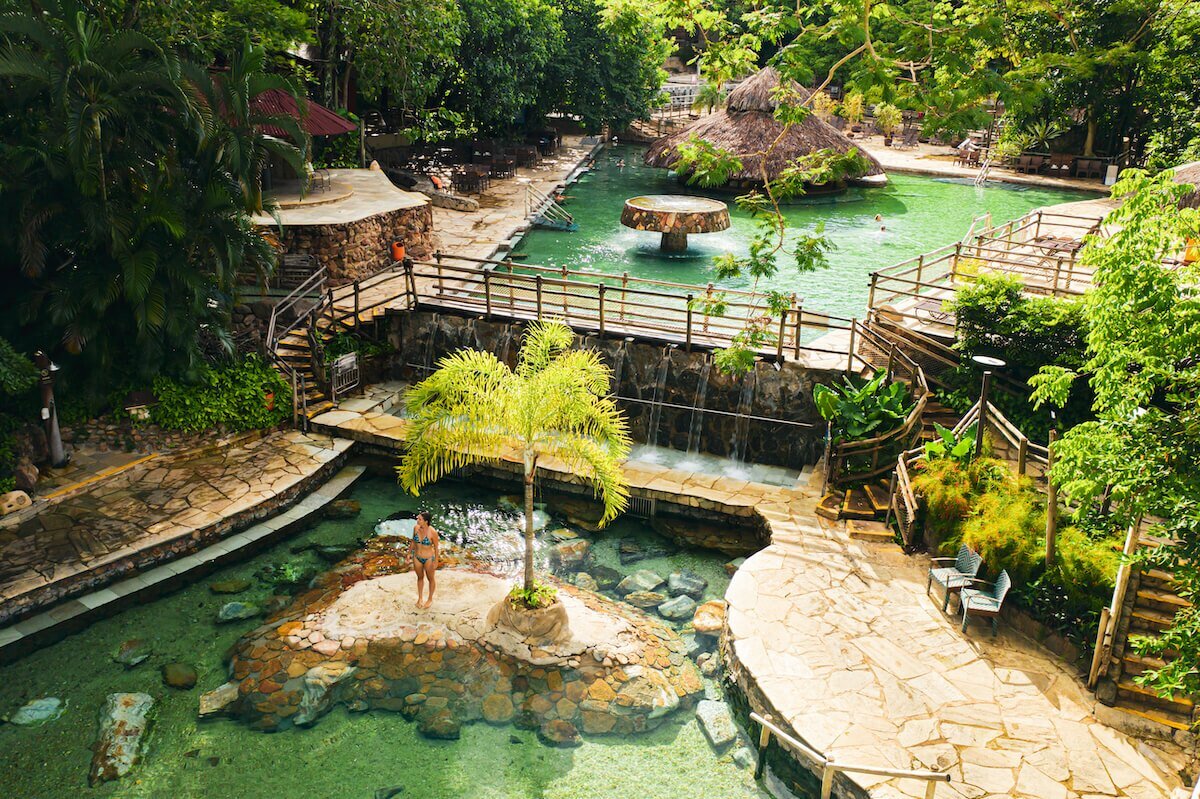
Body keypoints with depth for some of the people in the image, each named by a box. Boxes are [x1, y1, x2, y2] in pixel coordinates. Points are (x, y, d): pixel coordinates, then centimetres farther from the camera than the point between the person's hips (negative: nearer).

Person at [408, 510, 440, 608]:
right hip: (417, 558, 4)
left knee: (431, 579, 18)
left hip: (428, 559, -4)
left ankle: (430, 599, 40)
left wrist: (436, 562, -11)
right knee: (420, 578, 24)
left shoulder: (432, 532, -26)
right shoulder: (416, 528, -12)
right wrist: (409, 553, 10)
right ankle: (420, 598, 45)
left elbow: (436, 547, -15)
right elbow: (413, 541, 5)